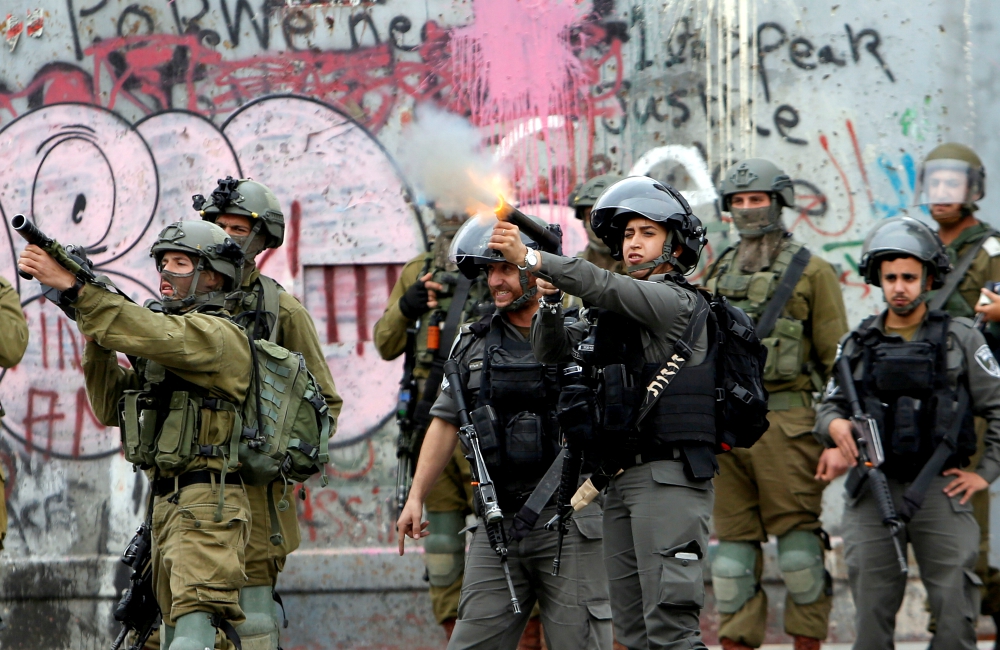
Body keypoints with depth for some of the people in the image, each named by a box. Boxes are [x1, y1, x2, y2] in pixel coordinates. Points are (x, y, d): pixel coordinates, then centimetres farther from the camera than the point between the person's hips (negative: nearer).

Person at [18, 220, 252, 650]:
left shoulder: (217, 335, -8)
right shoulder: (171, 334, 20)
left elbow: (150, 334, -27)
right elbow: (112, 408, 16)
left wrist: (72, 287, -28)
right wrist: (97, 338, 2)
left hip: (206, 504, -10)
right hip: (167, 502, 10)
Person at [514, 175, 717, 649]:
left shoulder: (677, 301, -5)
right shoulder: (611, 316, 20)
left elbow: (605, 287, -18)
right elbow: (552, 353, 14)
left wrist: (530, 259, -24)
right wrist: (550, 298, -5)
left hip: (670, 479, -8)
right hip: (622, 480, 9)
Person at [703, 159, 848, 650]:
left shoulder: (811, 272, 2)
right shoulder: (716, 274, 16)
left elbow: (835, 357, -1)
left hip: (785, 421, -5)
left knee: (796, 536, -4)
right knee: (733, 538, 6)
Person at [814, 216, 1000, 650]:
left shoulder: (960, 339, 5)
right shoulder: (857, 344, 12)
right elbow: (828, 405, 15)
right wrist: (834, 424, -8)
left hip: (941, 489, -2)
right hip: (872, 491, 2)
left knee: (955, 609, -7)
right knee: (871, 613, 1)